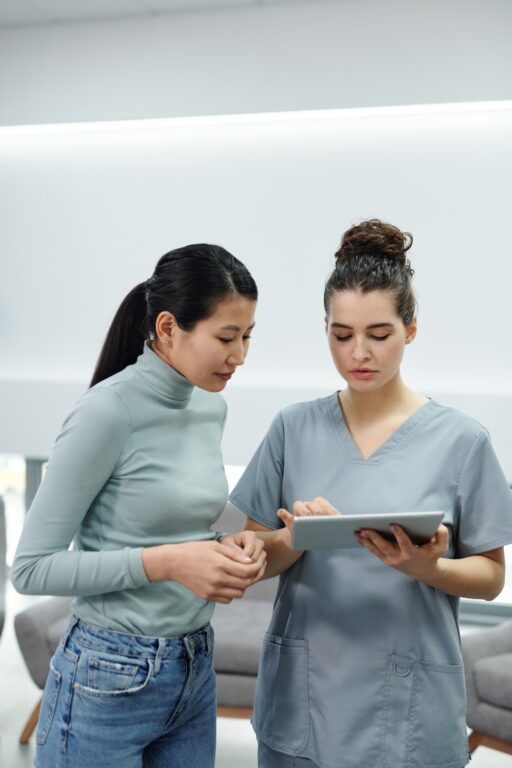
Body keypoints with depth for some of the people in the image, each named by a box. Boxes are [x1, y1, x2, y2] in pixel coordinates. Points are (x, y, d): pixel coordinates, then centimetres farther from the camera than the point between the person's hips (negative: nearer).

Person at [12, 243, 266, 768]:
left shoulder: (210, 408, 4)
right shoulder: (108, 412, -18)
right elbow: (32, 568, -16)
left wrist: (227, 549, -3)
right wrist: (165, 561, -23)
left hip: (195, 671, 7)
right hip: (109, 683, -7)